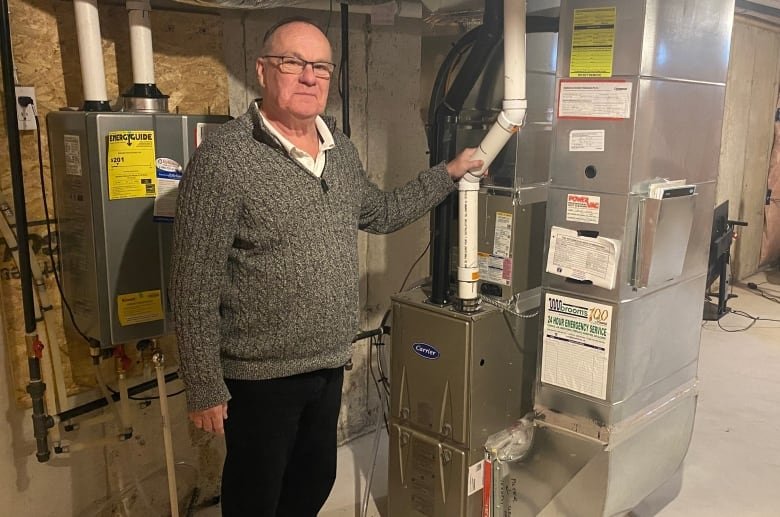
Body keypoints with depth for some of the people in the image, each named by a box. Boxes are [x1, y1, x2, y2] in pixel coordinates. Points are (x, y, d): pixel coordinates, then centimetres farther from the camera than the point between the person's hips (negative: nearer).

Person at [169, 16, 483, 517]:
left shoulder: (341, 150, 5)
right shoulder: (224, 157, -18)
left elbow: (382, 213, 21)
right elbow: (195, 285, -17)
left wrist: (449, 173, 17)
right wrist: (205, 387, -15)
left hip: (330, 364, 7)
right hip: (260, 375, -6)